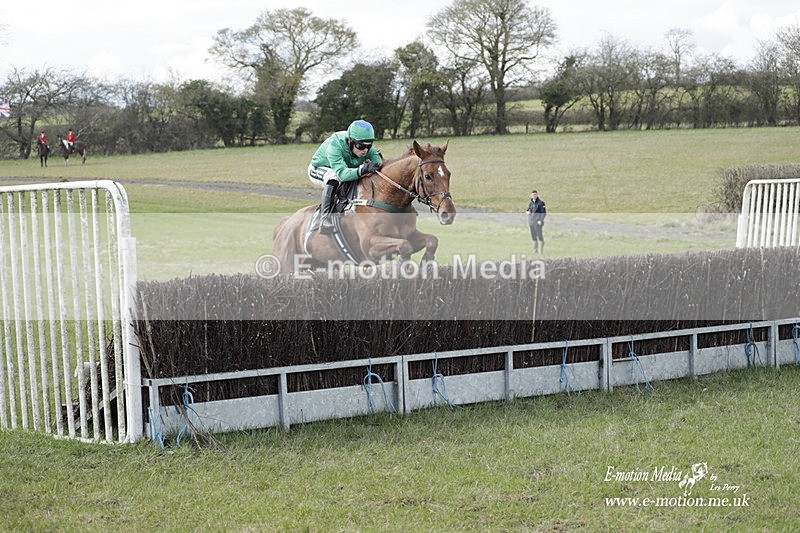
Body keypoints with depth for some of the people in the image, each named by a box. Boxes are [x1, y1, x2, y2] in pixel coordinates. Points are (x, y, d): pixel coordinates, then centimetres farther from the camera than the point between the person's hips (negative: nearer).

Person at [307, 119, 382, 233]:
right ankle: (324, 218, -38)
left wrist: (375, 164, -48)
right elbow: (342, 173, -51)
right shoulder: (334, 145, -41)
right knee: (334, 177, -38)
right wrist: (362, 170, -67)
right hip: (318, 169, -7)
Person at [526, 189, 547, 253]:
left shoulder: (541, 202, -6)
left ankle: (540, 251, -4)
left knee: (539, 236, -7)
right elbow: (528, 210, 24)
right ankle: (535, 250, 16)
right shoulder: (530, 203, 13)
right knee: (533, 236, 9)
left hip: (538, 222, -6)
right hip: (531, 221, 6)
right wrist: (528, 212, -1)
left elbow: (544, 213, -8)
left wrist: (541, 220, -19)